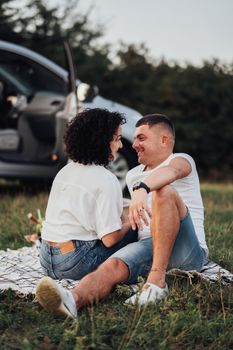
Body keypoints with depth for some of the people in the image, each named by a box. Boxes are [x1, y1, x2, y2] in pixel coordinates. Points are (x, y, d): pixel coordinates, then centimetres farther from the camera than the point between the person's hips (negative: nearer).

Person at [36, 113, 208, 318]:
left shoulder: (181, 160, 5)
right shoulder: (133, 175, 26)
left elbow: (170, 171, -23)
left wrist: (141, 188, -42)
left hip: (187, 252, -4)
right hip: (148, 245, 5)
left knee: (165, 191, -30)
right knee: (113, 266, -29)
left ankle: (157, 281, -35)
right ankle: (72, 300, -59)